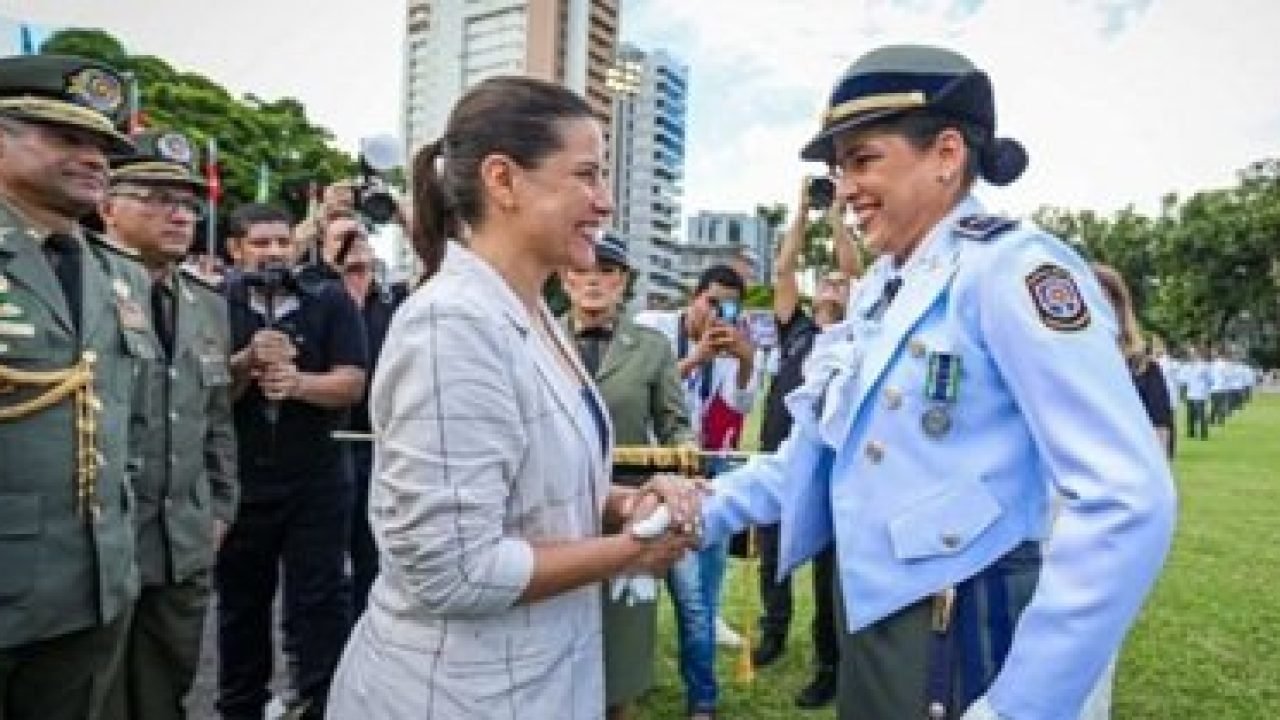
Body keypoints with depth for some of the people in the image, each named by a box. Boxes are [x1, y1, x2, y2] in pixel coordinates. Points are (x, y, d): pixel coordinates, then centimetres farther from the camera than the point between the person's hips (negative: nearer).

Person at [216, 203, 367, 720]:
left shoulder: (330, 301, -3)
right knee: (240, 602, 17)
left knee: (320, 603, 3)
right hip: (238, 481, 2)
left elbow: (352, 383, -8)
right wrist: (248, 360, -24)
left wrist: (300, 382, -26)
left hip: (316, 482, -1)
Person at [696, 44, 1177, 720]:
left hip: (957, 638, -8)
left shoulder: (1010, 269, -18)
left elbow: (1127, 502, -25)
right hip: (864, 613, 8)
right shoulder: (876, 287, 7)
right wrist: (709, 510, 2)